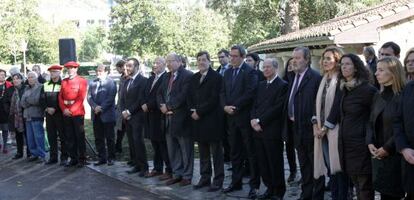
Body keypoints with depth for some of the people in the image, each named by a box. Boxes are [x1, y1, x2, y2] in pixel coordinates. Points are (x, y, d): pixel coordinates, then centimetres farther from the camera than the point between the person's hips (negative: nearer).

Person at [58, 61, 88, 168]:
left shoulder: (82, 81, -3)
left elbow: (81, 98, -10)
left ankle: (82, 159, 8)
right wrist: (64, 109, -6)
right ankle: (73, 159, 16)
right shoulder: (64, 82, 12)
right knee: (69, 137, 8)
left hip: (77, 113, -5)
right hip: (66, 114, 5)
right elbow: (60, 97, 9)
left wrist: (72, 110, -15)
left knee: (80, 137, 0)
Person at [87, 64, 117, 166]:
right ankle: (102, 158, 16)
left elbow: (110, 98, -12)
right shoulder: (92, 83, 11)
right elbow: (89, 97, 5)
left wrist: (101, 108, -16)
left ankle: (110, 158, 12)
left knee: (109, 138, 3)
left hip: (107, 115, -5)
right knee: (98, 138, 8)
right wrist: (95, 107, -12)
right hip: (96, 115, 5)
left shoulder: (111, 82, -3)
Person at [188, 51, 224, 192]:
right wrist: (192, 111, -3)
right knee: (203, 152, 12)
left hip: (212, 120, -6)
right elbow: (190, 97, 14)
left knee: (216, 152, 2)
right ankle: (205, 178, 20)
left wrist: (199, 111, -14)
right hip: (198, 119, 6)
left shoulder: (216, 77, -7)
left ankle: (218, 180, 8)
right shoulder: (194, 78, 15)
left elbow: (214, 99, -14)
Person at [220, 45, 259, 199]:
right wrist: (225, 106, -6)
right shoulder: (227, 72, 14)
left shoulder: (250, 72, -8)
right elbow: (222, 92, 11)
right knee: (234, 152, 12)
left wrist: (234, 107, -15)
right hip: (231, 117, 7)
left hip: (245, 117, -7)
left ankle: (254, 185, 7)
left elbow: (250, 94, -18)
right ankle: (236, 182, 22)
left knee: (251, 152, 1)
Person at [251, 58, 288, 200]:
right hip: (258, 130, 7)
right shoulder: (261, 85, 18)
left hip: (273, 131, -7)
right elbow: (255, 105, 15)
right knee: (263, 162, 10)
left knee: (275, 163, 2)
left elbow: (277, 107, -14)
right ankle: (269, 188, 23)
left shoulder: (283, 85, -6)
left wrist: (260, 121, -15)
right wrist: (253, 119, -4)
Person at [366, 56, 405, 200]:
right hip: (378, 156, 6)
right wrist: (370, 143, -2)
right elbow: (371, 123, 15)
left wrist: (387, 148, -15)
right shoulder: (378, 97, 13)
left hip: (395, 155, -6)